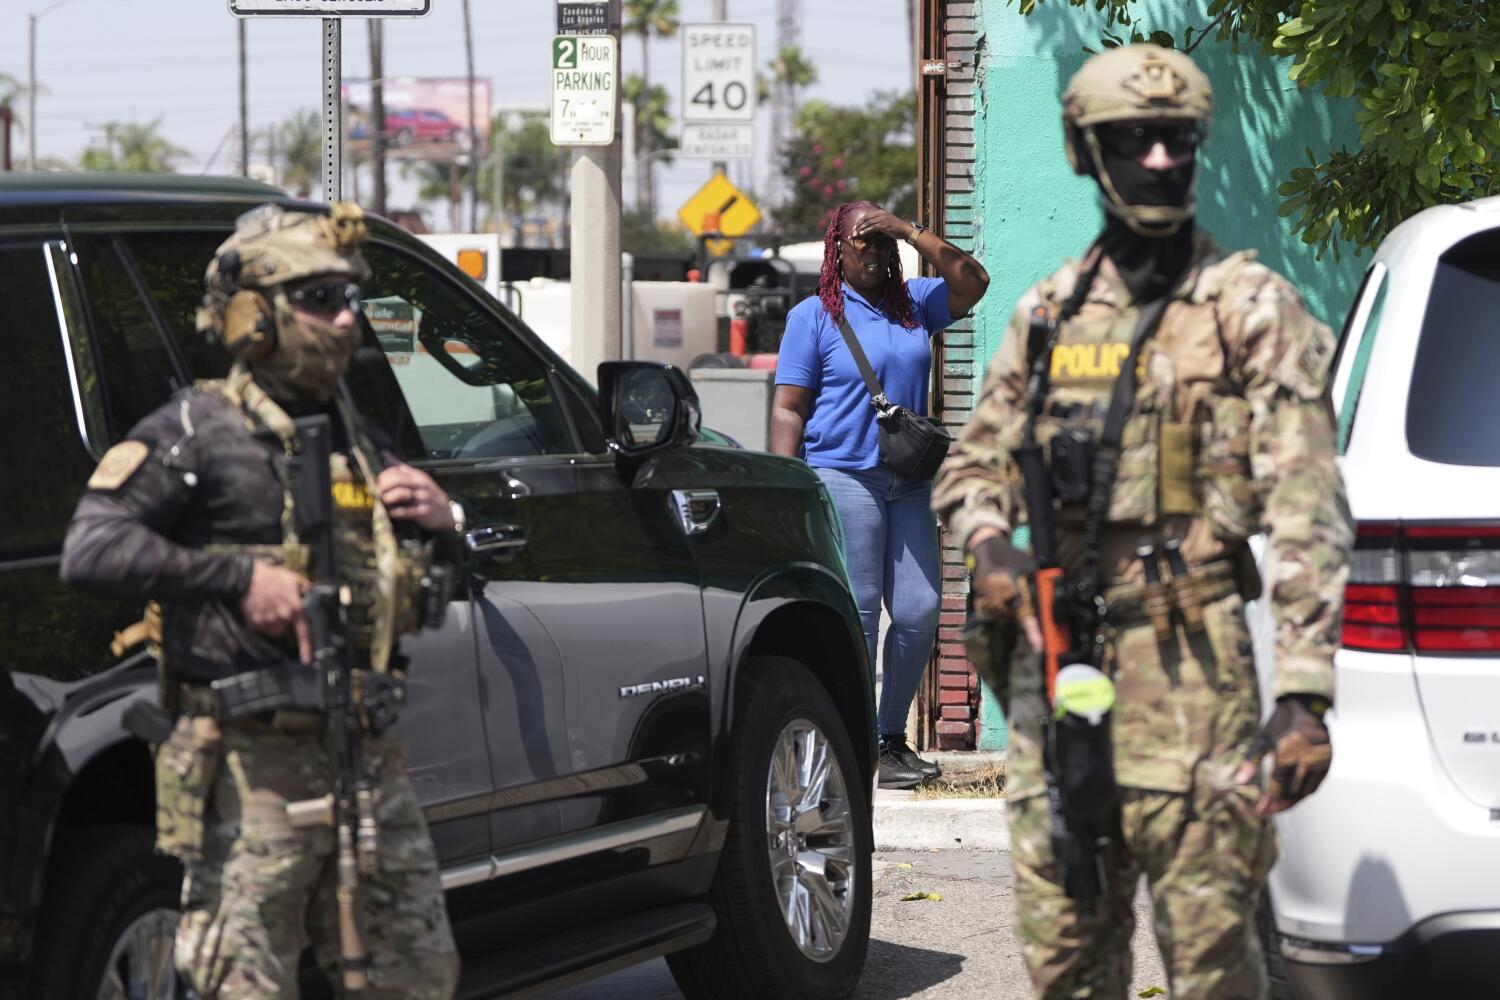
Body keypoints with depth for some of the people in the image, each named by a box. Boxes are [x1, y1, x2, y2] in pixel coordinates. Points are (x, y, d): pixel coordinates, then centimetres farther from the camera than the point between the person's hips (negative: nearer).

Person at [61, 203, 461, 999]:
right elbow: (89, 551, -16)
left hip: (366, 757, 7)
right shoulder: (197, 433, -5)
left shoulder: (352, 437, 18)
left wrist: (440, 523, 7)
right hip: (254, 765, -7)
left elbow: (423, 581, 31)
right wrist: (239, 579, -22)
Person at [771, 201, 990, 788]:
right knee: (857, 615, -6)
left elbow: (970, 283, 3)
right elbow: (788, 409, -3)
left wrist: (911, 232, -2)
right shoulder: (814, 316, 0)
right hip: (843, 476, -5)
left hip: (909, 482, 5)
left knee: (920, 614, 2)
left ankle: (892, 738, 15)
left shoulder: (912, 304, 15)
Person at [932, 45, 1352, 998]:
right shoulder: (1050, 310, 15)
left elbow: (1307, 514, -7)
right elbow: (972, 464, 24)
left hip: (1185, 661, -5)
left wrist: (1305, 692, -15)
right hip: (1052, 658, 5)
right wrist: (987, 544, 0)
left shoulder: (1251, 308, -1)